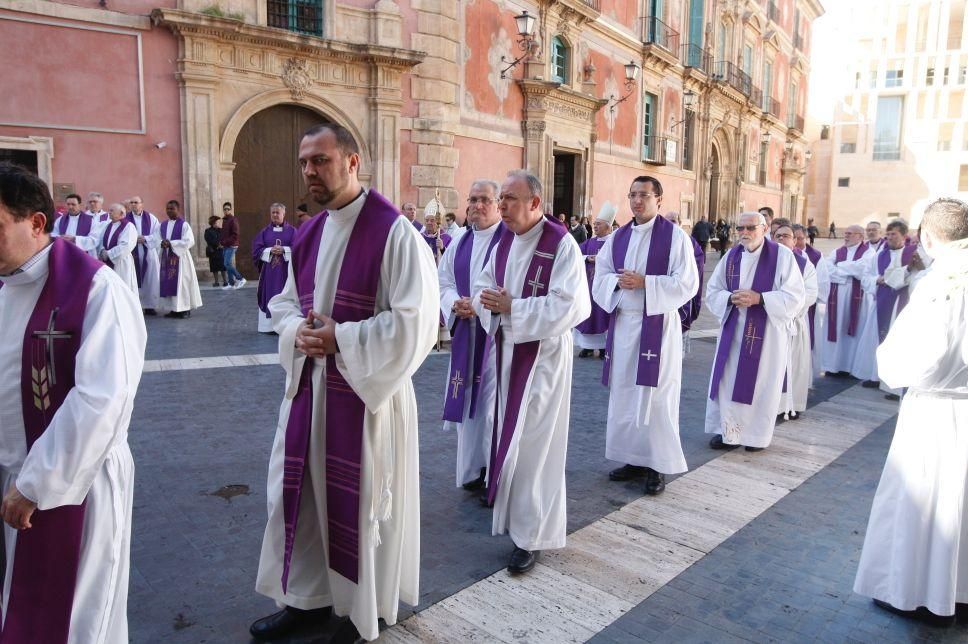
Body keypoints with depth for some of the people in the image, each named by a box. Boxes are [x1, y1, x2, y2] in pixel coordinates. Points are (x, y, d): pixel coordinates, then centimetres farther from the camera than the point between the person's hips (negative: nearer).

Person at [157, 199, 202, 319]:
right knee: (167, 283, 5)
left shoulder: (184, 225, -5)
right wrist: (162, 243, -14)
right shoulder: (162, 225, 12)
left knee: (182, 283, -4)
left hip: (180, 258, -6)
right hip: (166, 258, 6)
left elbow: (189, 242, -14)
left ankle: (185, 309, 2)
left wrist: (171, 243, -18)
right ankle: (173, 309, 11)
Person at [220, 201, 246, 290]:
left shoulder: (233, 220, -9)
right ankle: (231, 283, 13)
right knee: (227, 264, 8)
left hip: (231, 246, -8)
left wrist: (225, 242, -17)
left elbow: (235, 235, -16)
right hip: (225, 246, 8)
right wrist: (220, 241, 5)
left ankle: (240, 279, -4)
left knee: (227, 264, -14)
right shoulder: (224, 220, 16)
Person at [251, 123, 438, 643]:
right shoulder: (307, 235, 10)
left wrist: (340, 338, -18)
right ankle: (309, 596, 37)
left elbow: (415, 318, -19)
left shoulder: (392, 230, -14)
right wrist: (297, 330, -5)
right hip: (309, 384, 7)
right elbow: (285, 302, 19)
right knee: (300, 492, 15)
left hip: (368, 388, -7)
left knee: (362, 499, 7)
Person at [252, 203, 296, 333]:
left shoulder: (292, 230, 5)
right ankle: (271, 325, 3)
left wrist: (283, 250, -17)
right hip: (269, 270, 2)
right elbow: (257, 249, 4)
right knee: (270, 296, 0)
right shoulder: (265, 231, 10)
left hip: (286, 269, -1)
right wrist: (270, 251, -13)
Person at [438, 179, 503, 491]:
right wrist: (455, 303, -7)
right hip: (465, 332, 6)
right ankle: (474, 468, 26)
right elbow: (443, 280, 12)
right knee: (468, 398, 11)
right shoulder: (460, 243, 13)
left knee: (494, 401, -4)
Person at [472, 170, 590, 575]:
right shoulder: (505, 242, 8)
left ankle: (532, 535, 13)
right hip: (507, 349, 7)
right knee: (509, 431, 15)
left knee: (533, 441, -1)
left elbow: (571, 306, -23)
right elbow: (482, 288, 13)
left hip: (543, 353, -7)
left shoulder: (561, 244, -15)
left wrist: (512, 307, -21)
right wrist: (488, 301, -11)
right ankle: (509, 505, 36)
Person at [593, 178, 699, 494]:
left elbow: (687, 283, -10)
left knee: (655, 395, -1)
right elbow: (600, 277, 11)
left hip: (657, 325, -5)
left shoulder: (675, 236, -4)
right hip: (622, 324, 5)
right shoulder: (618, 237, 11)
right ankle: (634, 459, 22)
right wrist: (618, 281, -11)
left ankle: (658, 465, 11)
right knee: (624, 394, 9)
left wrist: (644, 283, -19)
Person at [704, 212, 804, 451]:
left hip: (767, 332, -3)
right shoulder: (731, 256, 6)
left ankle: (757, 435, 20)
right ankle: (727, 430, 18)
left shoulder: (782, 255, -6)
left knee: (761, 383, 4)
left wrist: (759, 298, -20)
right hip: (733, 330, 4)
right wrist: (731, 298, -12)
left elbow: (794, 297, -9)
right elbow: (712, 292, 8)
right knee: (728, 380, 4)